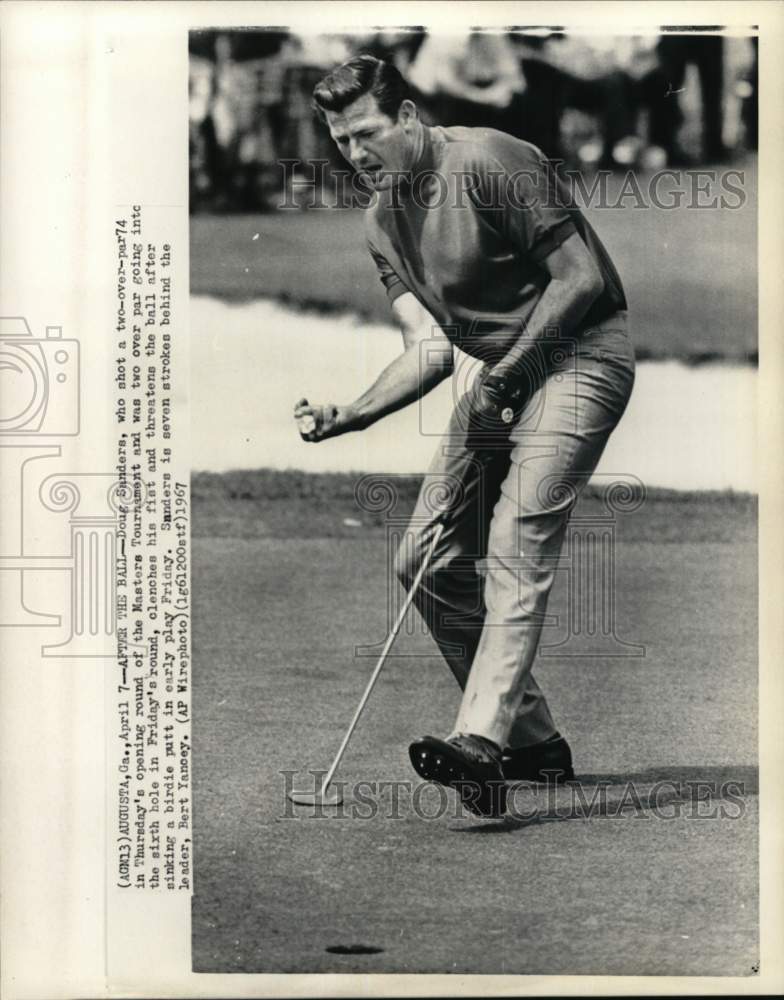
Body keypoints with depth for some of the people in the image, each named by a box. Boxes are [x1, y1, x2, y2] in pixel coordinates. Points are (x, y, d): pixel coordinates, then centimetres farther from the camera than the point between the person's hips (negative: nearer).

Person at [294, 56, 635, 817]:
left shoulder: (487, 163, -17)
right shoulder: (381, 220, 7)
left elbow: (582, 277, -18)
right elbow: (430, 347, 1)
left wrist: (505, 373, -16)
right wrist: (353, 414, -15)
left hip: (578, 352, -9)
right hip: (501, 372, 9)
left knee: (516, 545, -23)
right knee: (425, 561, 3)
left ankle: (481, 743, -35)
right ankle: (532, 739, 13)